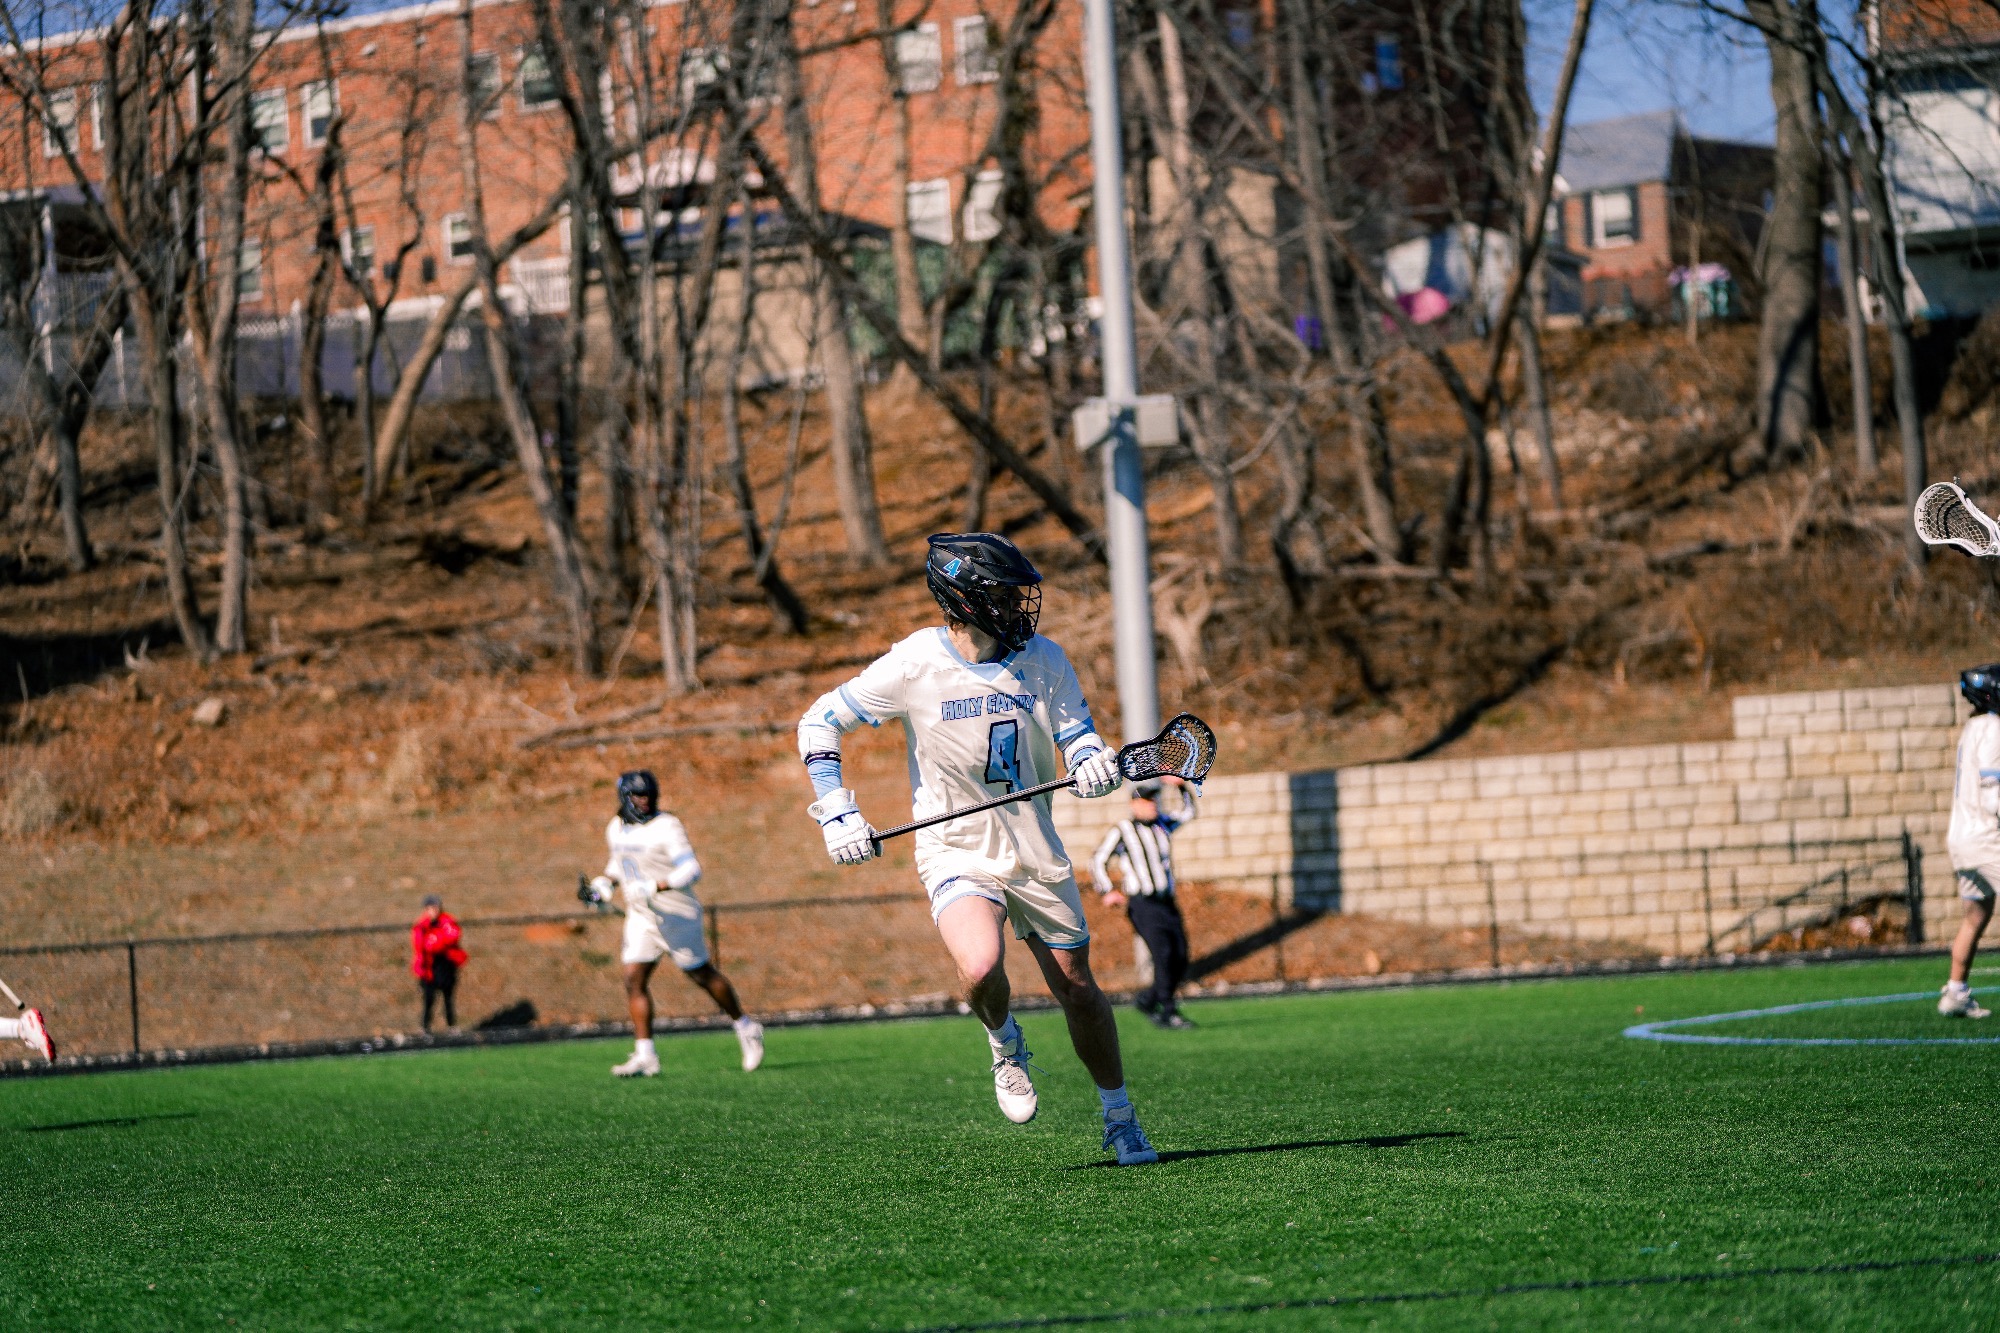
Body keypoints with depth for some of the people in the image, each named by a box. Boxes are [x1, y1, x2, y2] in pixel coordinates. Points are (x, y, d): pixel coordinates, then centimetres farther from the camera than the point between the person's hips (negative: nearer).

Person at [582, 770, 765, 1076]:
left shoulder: (666, 827, -17)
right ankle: (645, 1056, -5)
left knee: (703, 975, 5)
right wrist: (603, 884, 7)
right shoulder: (616, 828, 6)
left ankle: (746, 1029, 25)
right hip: (640, 917, 6)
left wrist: (655, 888, -35)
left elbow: (691, 870, -24)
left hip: (676, 914, -6)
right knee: (634, 981, -6)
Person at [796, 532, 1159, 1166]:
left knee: (1079, 991, 8)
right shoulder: (914, 664, -13)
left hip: (1037, 855, 3)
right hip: (957, 854, -3)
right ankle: (1006, 1044, 5)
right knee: (981, 970, -30)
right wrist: (837, 815, -10)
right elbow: (819, 723, -4)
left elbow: (1075, 727, 7)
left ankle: (1120, 1120, 28)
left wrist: (1090, 757, -18)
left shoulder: (1044, 660, -5)